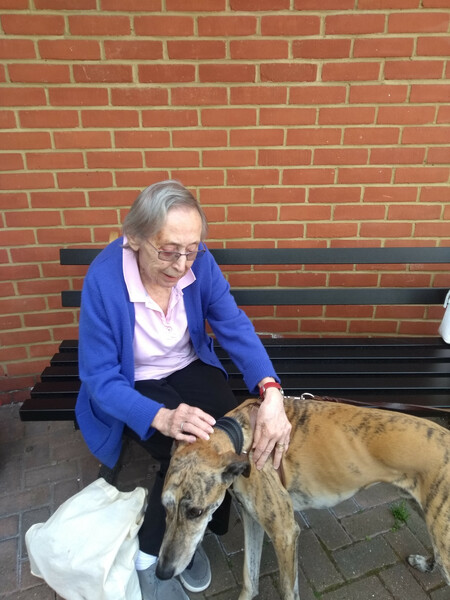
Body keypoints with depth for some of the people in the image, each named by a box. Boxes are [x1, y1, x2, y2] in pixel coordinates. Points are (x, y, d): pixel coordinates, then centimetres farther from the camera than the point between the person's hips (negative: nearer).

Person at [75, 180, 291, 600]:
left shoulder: (199, 262, -18)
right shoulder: (103, 279, -28)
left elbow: (235, 327, -20)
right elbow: (100, 379, -24)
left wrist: (271, 393, -37)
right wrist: (161, 417, -40)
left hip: (189, 368, 4)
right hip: (132, 387, -3)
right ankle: (150, 556, 7)